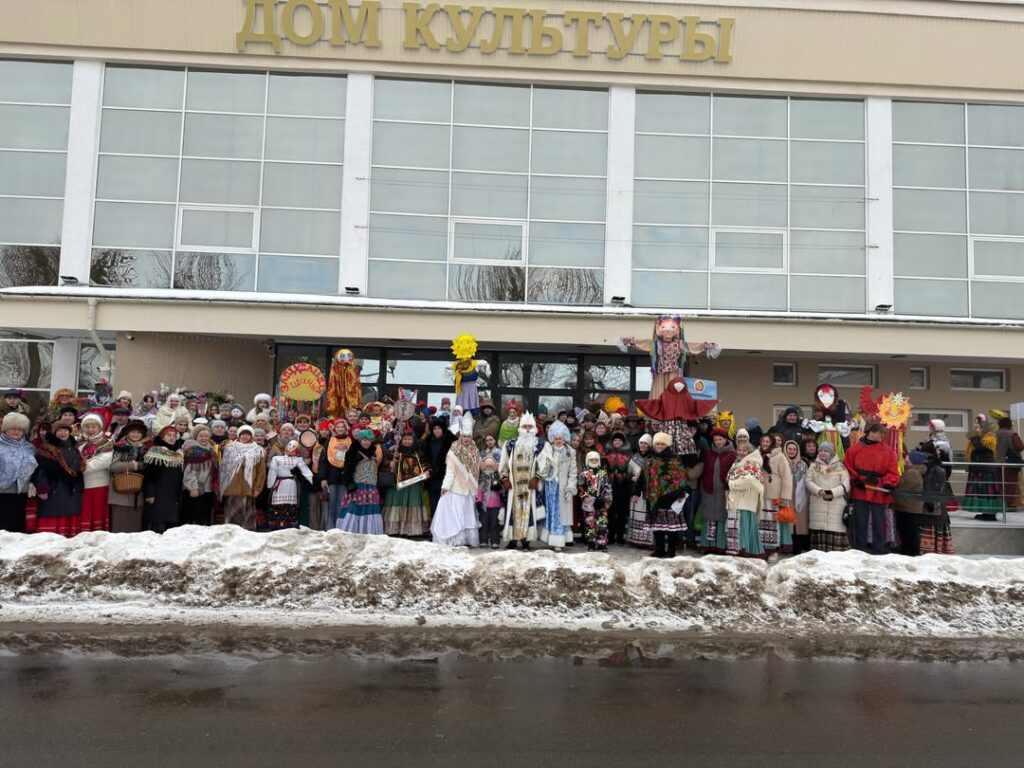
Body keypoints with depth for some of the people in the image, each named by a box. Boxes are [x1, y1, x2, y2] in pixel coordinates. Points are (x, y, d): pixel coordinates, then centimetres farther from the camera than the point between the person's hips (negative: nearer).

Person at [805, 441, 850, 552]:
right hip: (817, 505, 2)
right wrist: (818, 491, -13)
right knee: (819, 530, -1)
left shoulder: (840, 466, 7)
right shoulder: (814, 466, 14)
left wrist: (832, 493, -14)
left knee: (835, 529, -8)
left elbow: (845, 485, -1)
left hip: (836, 504, -2)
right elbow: (808, 481, 5)